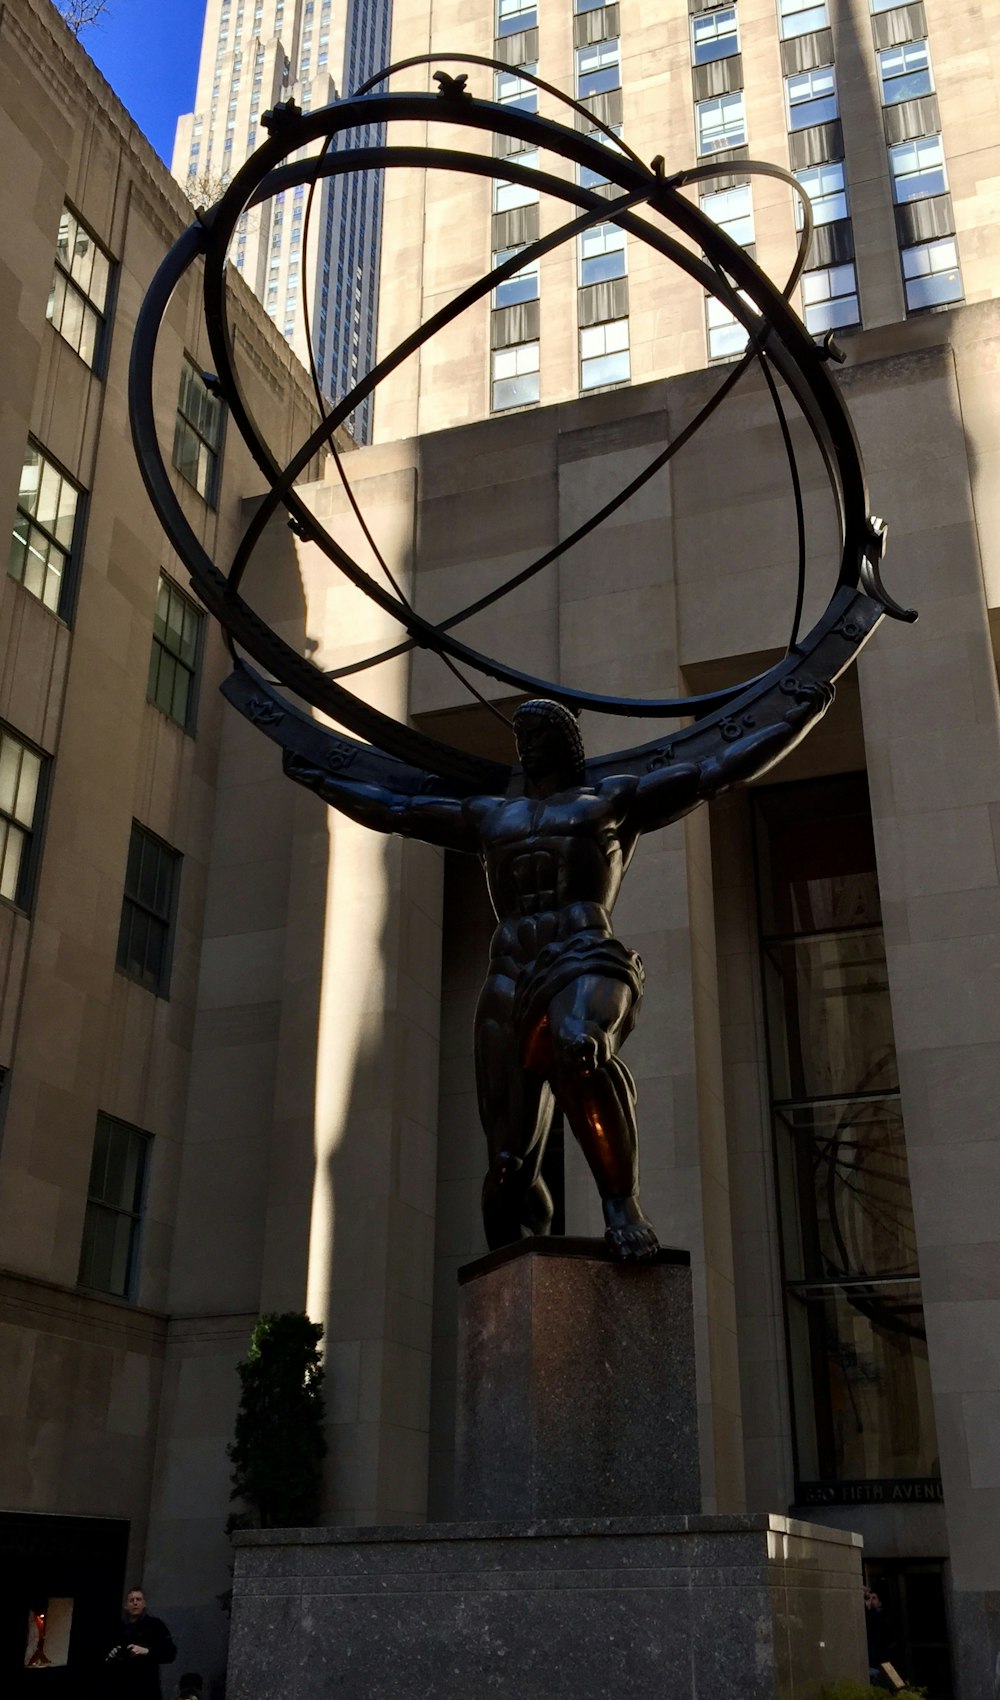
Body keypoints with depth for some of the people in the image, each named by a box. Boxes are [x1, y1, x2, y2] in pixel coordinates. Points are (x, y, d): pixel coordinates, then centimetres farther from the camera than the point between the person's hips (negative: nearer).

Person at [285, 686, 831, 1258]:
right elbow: (392, 809, 39)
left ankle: (622, 1202, -33)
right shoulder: (490, 817, 33)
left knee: (579, 1047, -41)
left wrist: (800, 715, 13)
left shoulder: (615, 799, 22)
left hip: (587, 962, -4)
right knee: (510, 1163, -5)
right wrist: (319, 778, 43)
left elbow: (715, 769, 17)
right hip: (510, 984, 4)